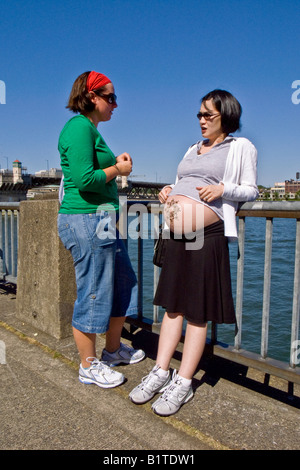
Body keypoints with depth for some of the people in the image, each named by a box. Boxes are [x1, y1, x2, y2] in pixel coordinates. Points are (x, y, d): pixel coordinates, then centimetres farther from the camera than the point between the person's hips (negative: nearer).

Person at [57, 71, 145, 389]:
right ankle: (88, 366, 20)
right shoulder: (80, 127, -12)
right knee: (93, 293, 0)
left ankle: (113, 349, 33)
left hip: (102, 221, 11)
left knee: (124, 283, 16)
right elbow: (84, 179, -22)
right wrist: (118, 169, -9)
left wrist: (115, 163, 9)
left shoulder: (90, 129, 19)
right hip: (86, 220, -11)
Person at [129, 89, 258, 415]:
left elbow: (251, 190, 5)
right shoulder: (193, 150, 26)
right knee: (173, 306, 9)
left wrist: (223, 189, -13)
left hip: (207, 236, -6)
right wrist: (168, 191, 7)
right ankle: (160, 373, 19)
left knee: (197, 312, 0)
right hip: (176, 237, 6)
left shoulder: (241, 147, 9)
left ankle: (183, 383, 10)